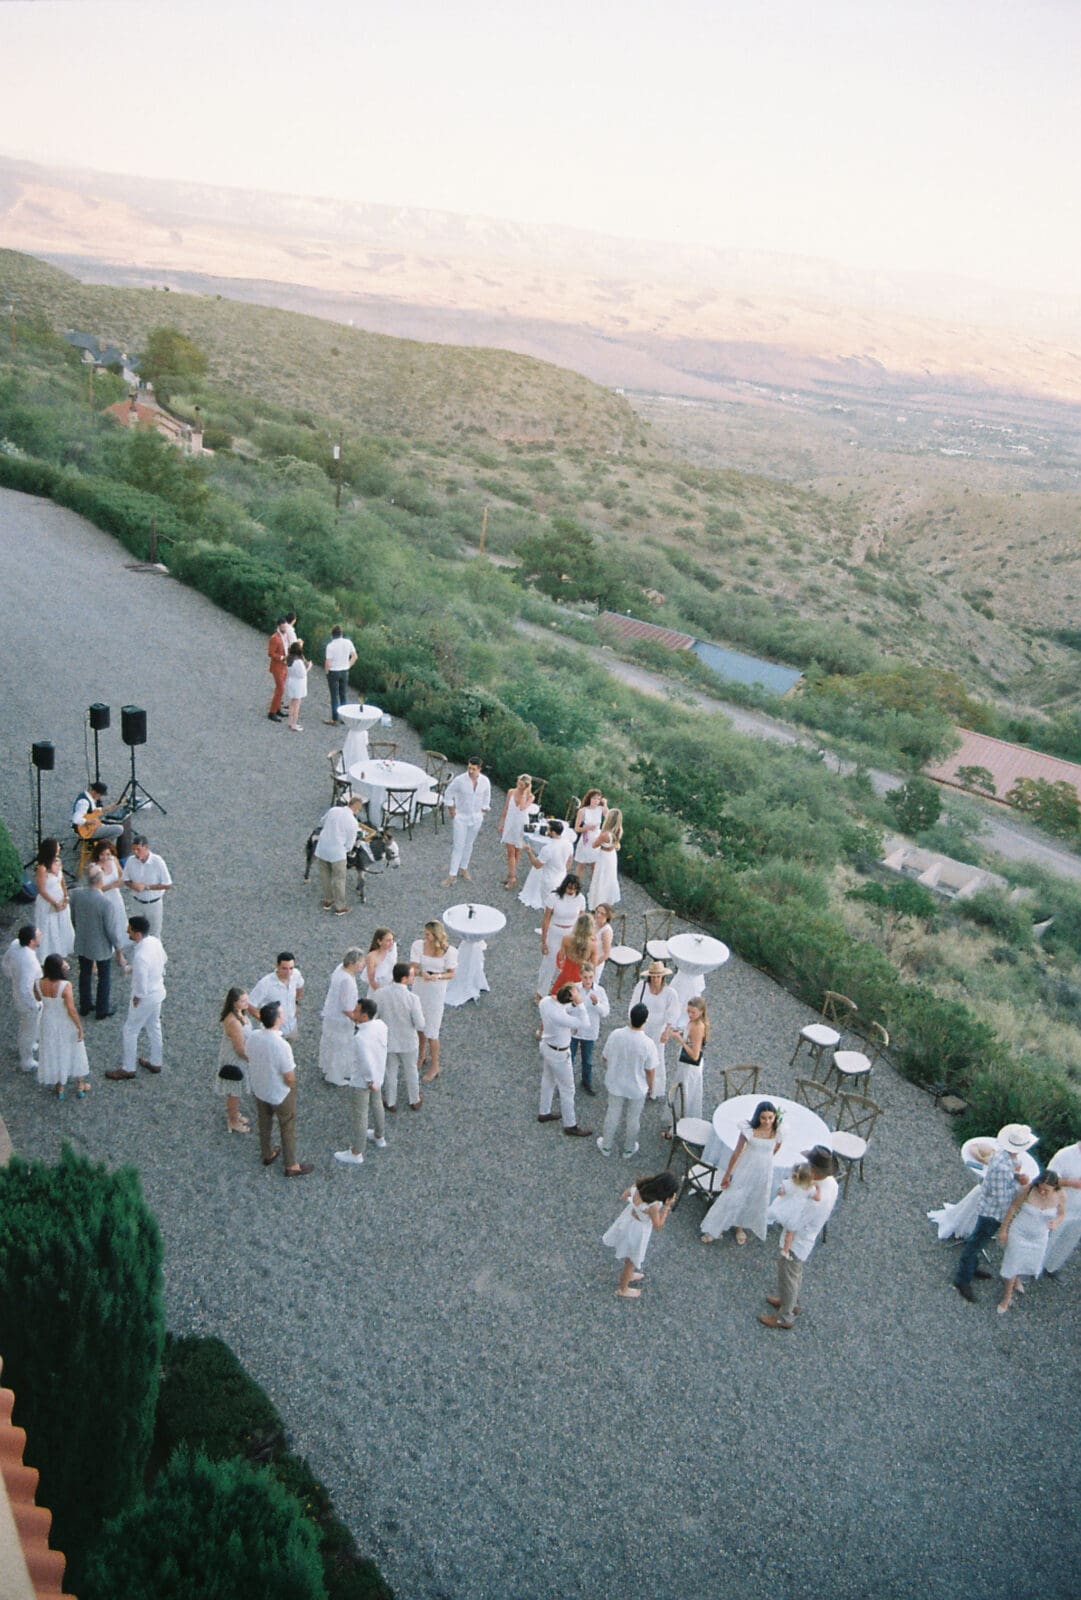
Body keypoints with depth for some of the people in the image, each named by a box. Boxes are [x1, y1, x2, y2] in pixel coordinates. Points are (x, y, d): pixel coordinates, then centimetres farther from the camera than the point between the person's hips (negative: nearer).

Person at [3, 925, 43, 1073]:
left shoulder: (15, 944, -17)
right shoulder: (29, 962, -41)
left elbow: (5, 964, 1)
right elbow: (25, 990, -37)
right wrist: (35, 1004, -20)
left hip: (17, 997, 8)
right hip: (29, 1003, -8)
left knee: (26, 1028, 34)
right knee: (29, 1033, 19)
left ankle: (30, 1047, 60)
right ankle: (27, 1063, 41)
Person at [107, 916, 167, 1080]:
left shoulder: (140, 956, -36)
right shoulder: (155, 941, -10)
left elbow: (141, 986, -28)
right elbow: (164, 959, 10)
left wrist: (136, 999, -10)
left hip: (145, 997, -8)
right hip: (158, 991, 8)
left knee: (130, 1031, 12)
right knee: (154, 1027, 24)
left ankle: (127, 1069, 27)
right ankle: (155, 1062, 41)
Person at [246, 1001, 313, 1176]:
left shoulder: (253, 1038, -17)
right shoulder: (282, 1045, -36)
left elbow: (250, 1061, 2)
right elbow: (289, 1078, -26)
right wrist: (292, 1087, -3)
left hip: (259, 1089, 6)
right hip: (280, 1094, -6)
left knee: (264, 1123, 29)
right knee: (288, 1129, 17)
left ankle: (267, 1155, 51)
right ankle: (291, 1166, 34)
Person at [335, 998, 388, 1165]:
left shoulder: (360, 1038, -37)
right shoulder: (381, 1025, -13)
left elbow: (366, 1063, -32)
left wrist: (370, 1081, -16)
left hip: (362, 1080, -8)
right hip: (378, 1074, 8)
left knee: (359, 1115, 10)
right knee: (376, 1105, 29)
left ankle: (356, 1154, 27)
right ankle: (379, 1137, 51)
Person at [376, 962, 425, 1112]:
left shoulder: (381, 994, -21)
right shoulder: (412, 998, -29)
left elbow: (374, 1016, -9)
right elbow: (420, 1024, -21)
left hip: (388, 1041, 2)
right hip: (408, 1042, -2)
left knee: (391, 1072, 23)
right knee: (411, 1071, 23)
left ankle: (391, 1103, 40)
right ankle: (415, 1101, 42)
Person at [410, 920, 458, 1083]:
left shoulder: (449, 951, -17)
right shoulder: (418, 945, -11)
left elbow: (451, 974, -9)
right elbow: (413, 968, -12)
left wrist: (438, 976, -28)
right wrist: (421, 973, -34)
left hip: (436, 992, -3)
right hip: (419, 989, 4)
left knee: (431, 1031, 1)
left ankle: (435, 1066, 19)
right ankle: (422, 1055, 44)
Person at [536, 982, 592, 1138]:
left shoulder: (546, 1000, -16)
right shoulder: (557, 1014, -41)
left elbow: (567, 1009, 1)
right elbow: (583, 1024, -40)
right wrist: (578, 1002, -45)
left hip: (547, 1045, 8)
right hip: (558, 1054, -8)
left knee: (548, 1080, 28)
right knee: (567, 1090, 11)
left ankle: (544, 1113, 49)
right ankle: (570, 1126, 28)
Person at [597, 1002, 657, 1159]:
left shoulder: (615, 1034, -22)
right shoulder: (648, 1044, -28)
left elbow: (605, 1058, -7)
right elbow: (650, 1070, -15)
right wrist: (650, 1087, 4)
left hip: (615, 1085, 2)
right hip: (637, 1088, -2)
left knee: (613, 1115, 23)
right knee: (633, 1119, 21)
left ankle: (606, 1146, 40)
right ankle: (628, 1150, 40)